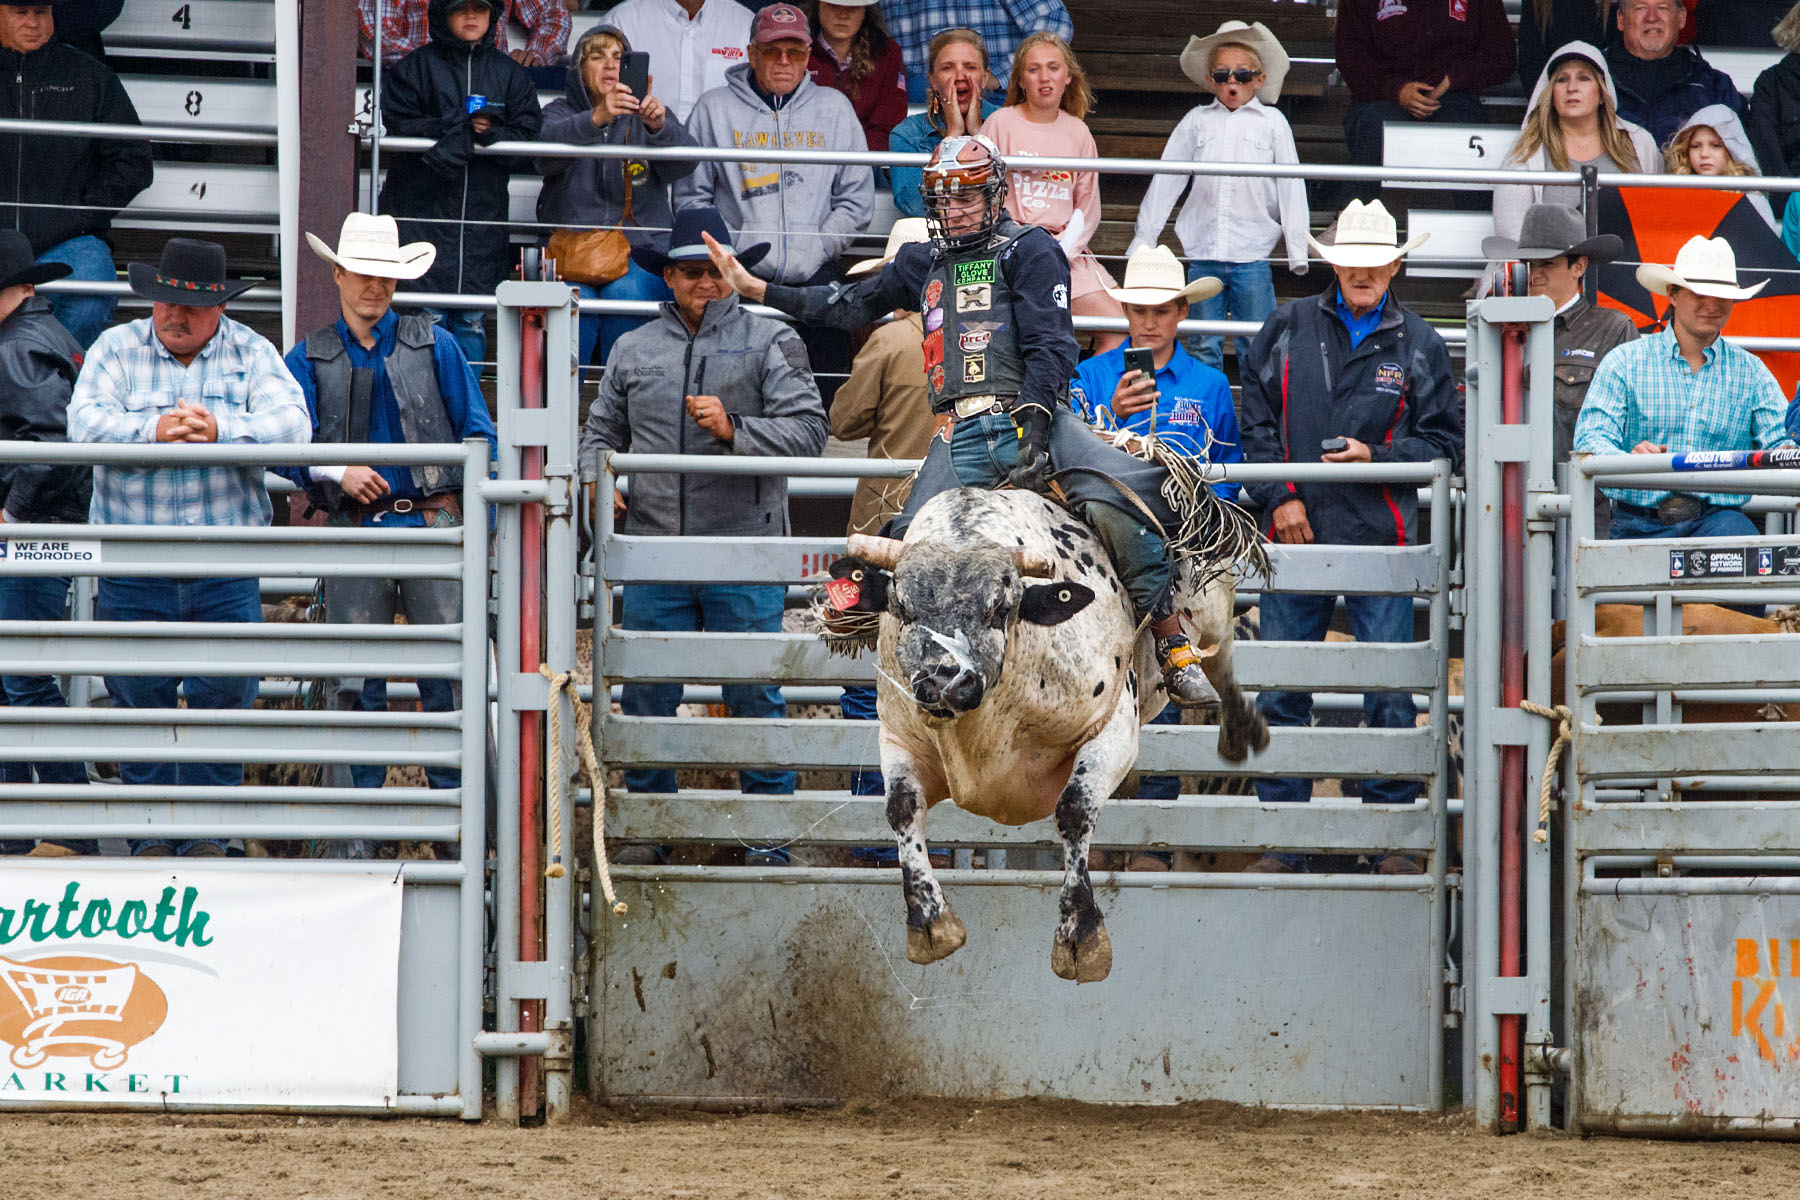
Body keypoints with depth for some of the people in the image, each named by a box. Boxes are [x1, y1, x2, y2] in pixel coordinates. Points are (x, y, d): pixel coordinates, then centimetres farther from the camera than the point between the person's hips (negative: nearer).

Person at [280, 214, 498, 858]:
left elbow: (477, 436, 9)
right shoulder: (310, 358, 11)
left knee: (451, 675, -5)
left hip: (435, 523, -1)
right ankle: (353, 833, 6)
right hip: (356, 530, 1)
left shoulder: (435, 346, 10)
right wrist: (337, 473, -14)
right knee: (354, 684, 1)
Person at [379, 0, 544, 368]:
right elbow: (398, 123, -7)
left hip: (484, 205, 3)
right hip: (425, 202, -3)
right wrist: (457, 129, -15)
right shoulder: (418, 66, 5)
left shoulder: (510, 74, 13)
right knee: (427, 313, -6)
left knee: (472, 318, 4)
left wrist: (489, 132, -14)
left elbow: (527, 134, 4)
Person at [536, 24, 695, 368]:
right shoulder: (562, 113, 11)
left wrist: (660, 126, -30)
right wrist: (596, 118, -34)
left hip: (639, 252, 1)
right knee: (573, 301, -31)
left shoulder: (646, 116, 15)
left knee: (626, 293, -31)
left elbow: (684, 162, -7)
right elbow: (547, 149, -15)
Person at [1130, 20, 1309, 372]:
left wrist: (1297, 250, 1)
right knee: (1204, 348, 4)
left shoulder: (1272, 122, 5)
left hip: (1252, 256, -2)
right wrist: (1144, 237, 12)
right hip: (1203, 255, 2)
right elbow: (1165, 181, 13)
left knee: (1256, 351, 1)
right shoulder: (1197, 122, 8)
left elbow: (1291, 187, 6)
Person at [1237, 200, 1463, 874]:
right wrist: (1279, 498, -1)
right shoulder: (1289, 329, 9)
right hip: (1296, 533, 1)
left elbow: (1444, 441, 7)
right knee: (1281, 691, 2)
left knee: (1389, 692, -2)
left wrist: (1377, 458, -9)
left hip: (1380, 540, -1)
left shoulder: (1418, 345, 7)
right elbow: (1256, 419, 9)